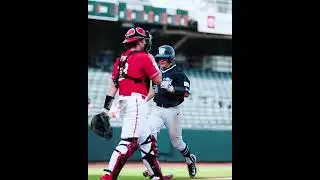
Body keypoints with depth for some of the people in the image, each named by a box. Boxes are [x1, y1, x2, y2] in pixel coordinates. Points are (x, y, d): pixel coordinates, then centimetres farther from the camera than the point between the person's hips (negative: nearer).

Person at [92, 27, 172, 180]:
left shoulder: (120, 59, 16)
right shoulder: (143, 57, -6)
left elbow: (113, 86, 13)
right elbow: (158, 81, -1)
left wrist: (106, 109, 12)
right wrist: (152, 61, 12)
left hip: (123, 103, 9)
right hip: (136, 101, -9)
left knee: (147, 141, 17)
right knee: (129, 142, -16)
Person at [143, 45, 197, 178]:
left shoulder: (178, 73, -10)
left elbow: (186, 93, -17)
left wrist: (171, 88, -29)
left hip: (173, 111, -5)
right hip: (158, 109, 5)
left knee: (176, 141, 6)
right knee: (149, 132, -18)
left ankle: (190, 159, 36)